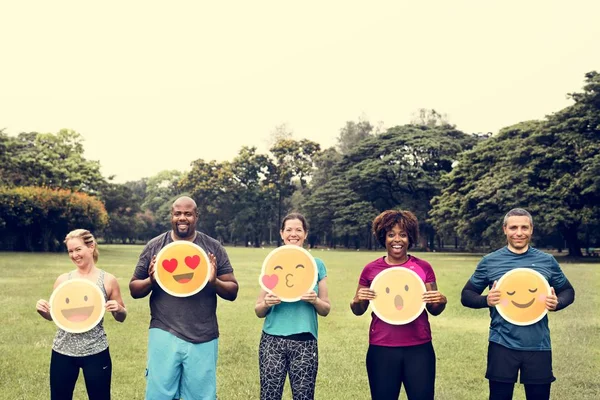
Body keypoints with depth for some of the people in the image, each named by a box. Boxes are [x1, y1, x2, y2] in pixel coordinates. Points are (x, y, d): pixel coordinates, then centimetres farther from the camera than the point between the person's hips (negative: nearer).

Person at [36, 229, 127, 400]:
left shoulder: (108, 280, -4)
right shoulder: (63, 279, 2)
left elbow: (121, 317, 5)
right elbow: (53, 315, 12)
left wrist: (118, 309, -16)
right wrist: (42, 310, -8)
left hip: (96, 352, -2)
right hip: (63, 351, 2)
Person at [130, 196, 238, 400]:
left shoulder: (214, 248, 2)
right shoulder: (155, 246, 3)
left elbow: (233, 291, 3)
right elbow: (134, 289, 7)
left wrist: (214, 282, -18)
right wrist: (150, 281, -15)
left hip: (203, 338, 1)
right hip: (164, 334, 0)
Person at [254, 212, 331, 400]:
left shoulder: (316, 265, 5)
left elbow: (326, 310, 8)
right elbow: (258, 311, 8)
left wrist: (314, 300, -13)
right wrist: (267, 303, -13)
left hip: (305, 343, 0)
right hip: (272, 341, 0)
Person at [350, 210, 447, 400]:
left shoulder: (423, 267, 1)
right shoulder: (371, 269, 0)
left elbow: (434, 310, 9)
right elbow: (358, 311, 10)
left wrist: (441, 301, -12)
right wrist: (358, 300, -12)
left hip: (419, 347, 0)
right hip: (381, 349, 0)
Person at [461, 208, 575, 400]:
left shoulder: (547, 261, 4)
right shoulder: (490, 261, 0)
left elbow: (568, 291, 15)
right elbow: (466, 295, 5)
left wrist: (557, 303, -8)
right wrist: (486, 300, -16)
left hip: (538, 345, 1)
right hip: (502, 345, -1)